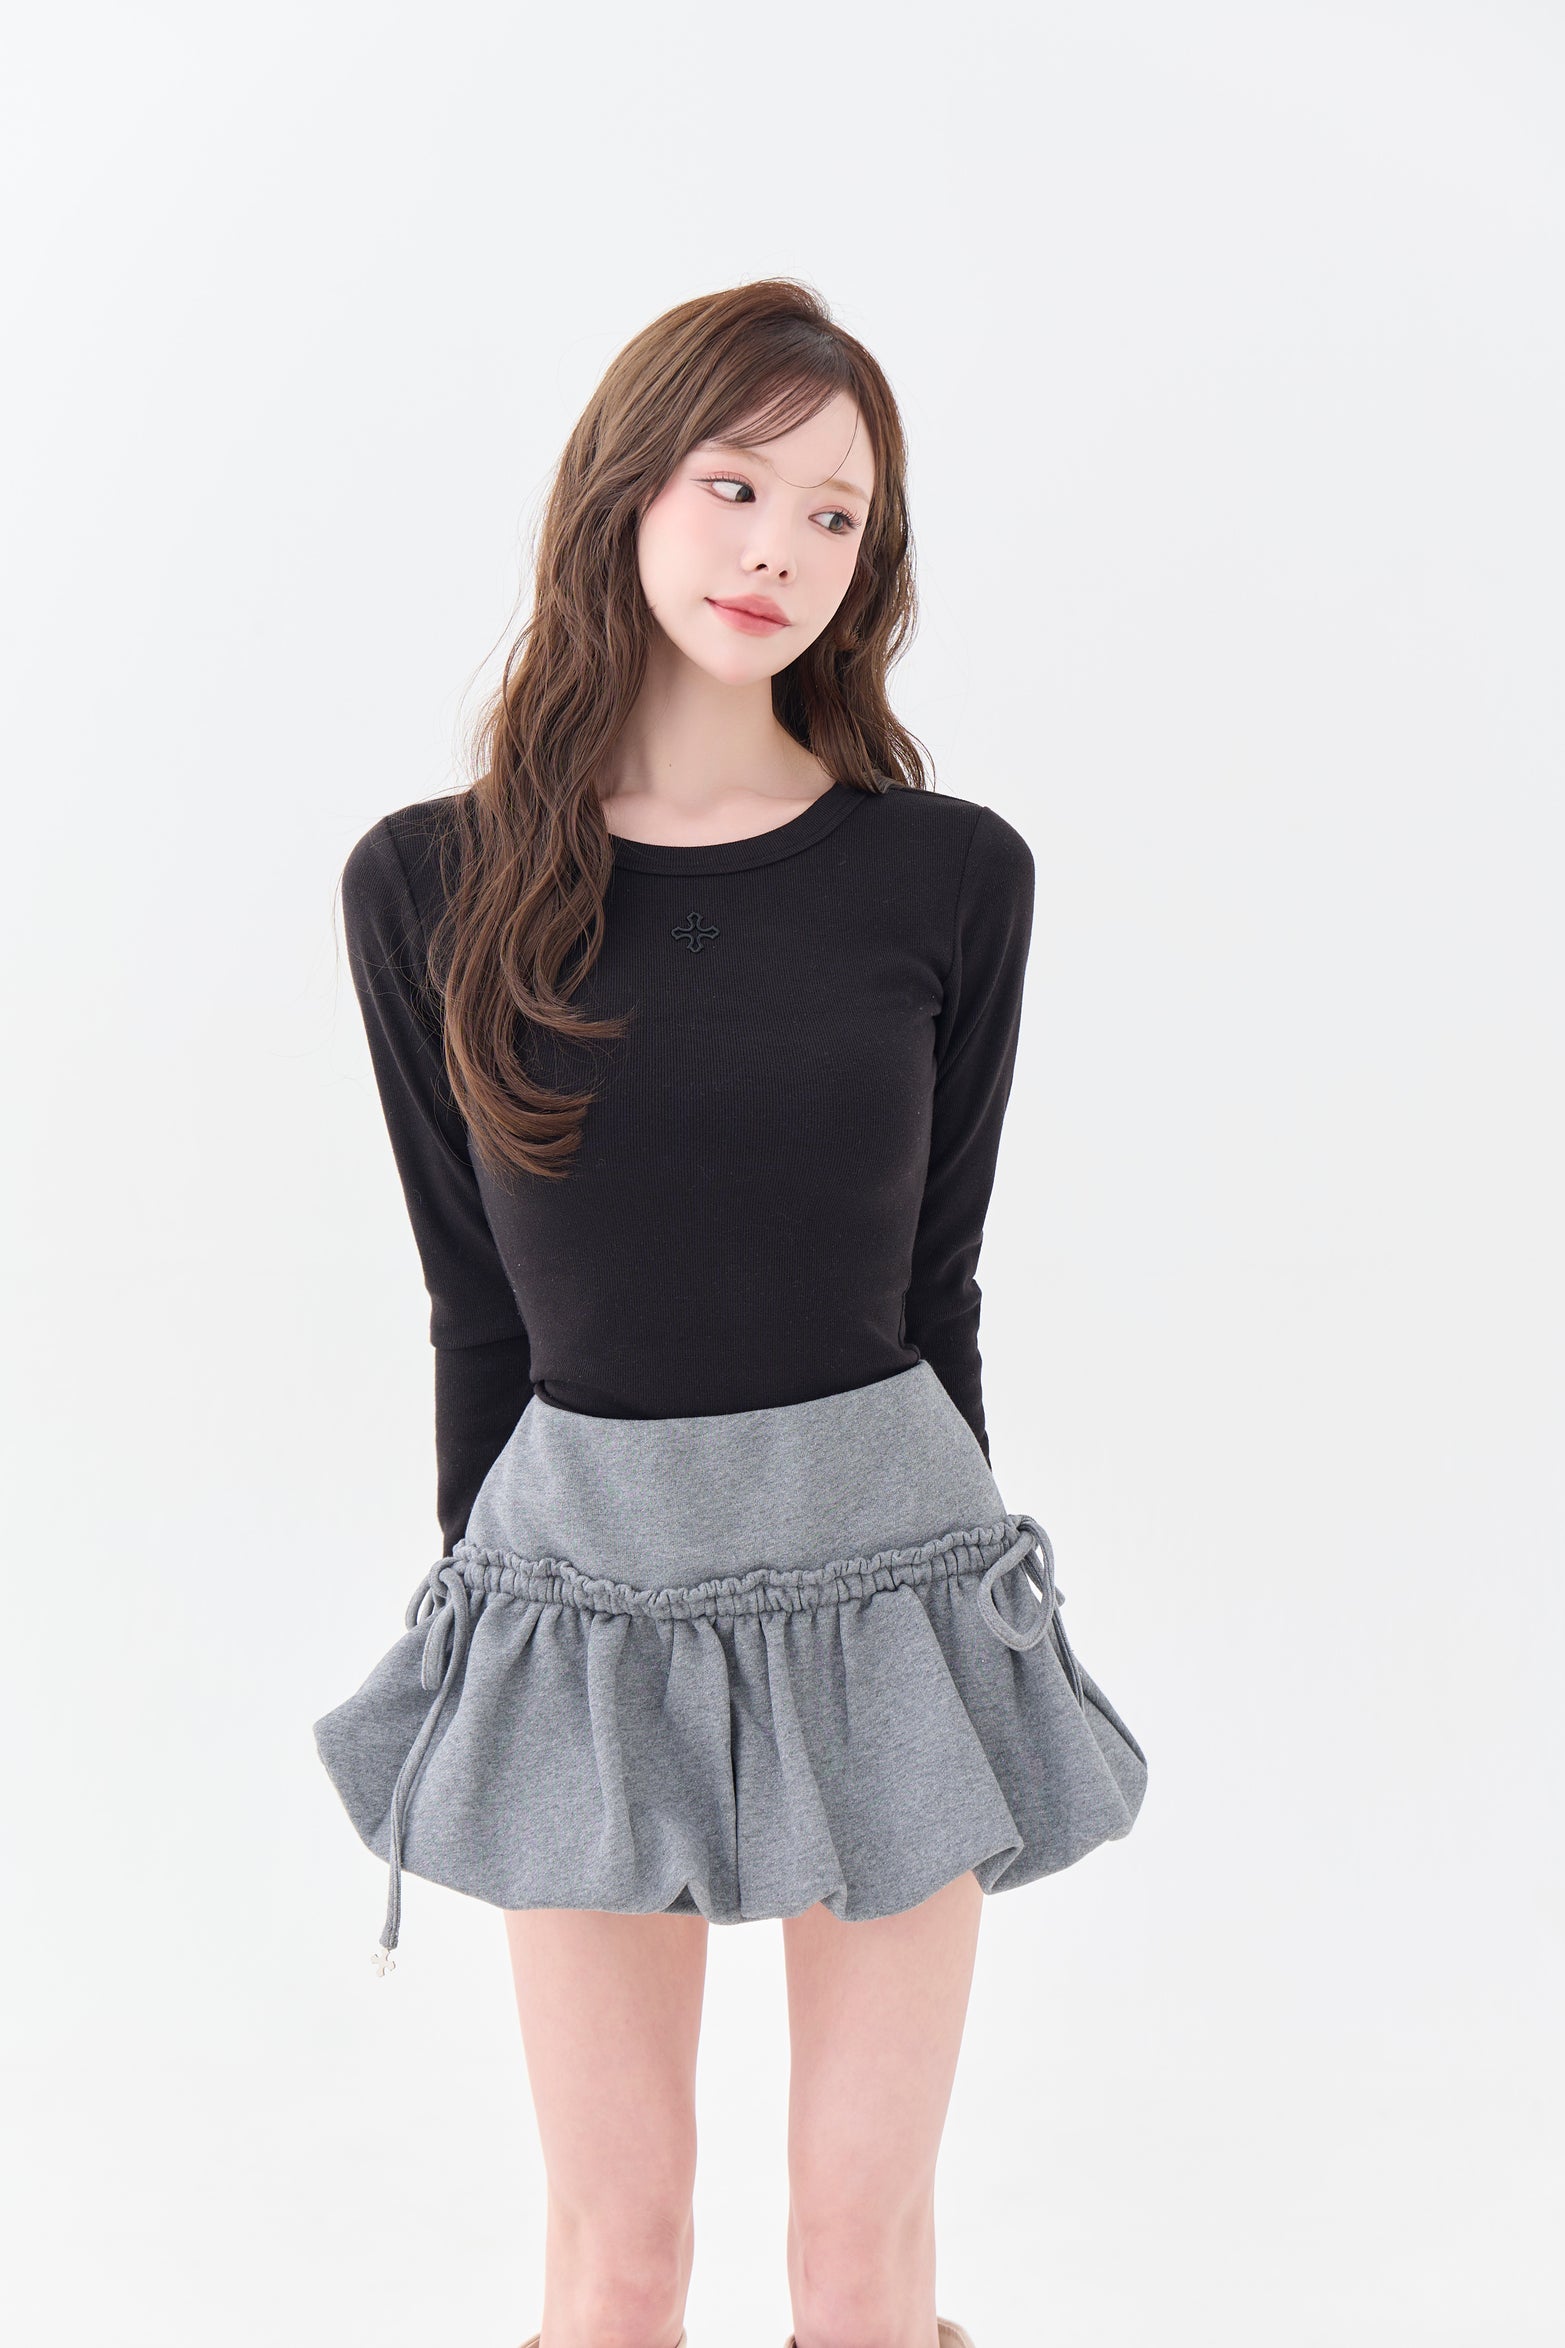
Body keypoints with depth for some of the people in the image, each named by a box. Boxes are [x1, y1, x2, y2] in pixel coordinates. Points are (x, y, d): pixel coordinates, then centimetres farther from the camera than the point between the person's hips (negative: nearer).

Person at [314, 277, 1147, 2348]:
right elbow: (475, 1302, 3)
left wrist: (941, 1588, 10)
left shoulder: (952, 876, -4)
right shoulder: (430, 887, -4)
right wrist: (484, 1610, 7)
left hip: (885, 1565, 0)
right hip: (582, 1571, 0)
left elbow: (934, 1285, 3)